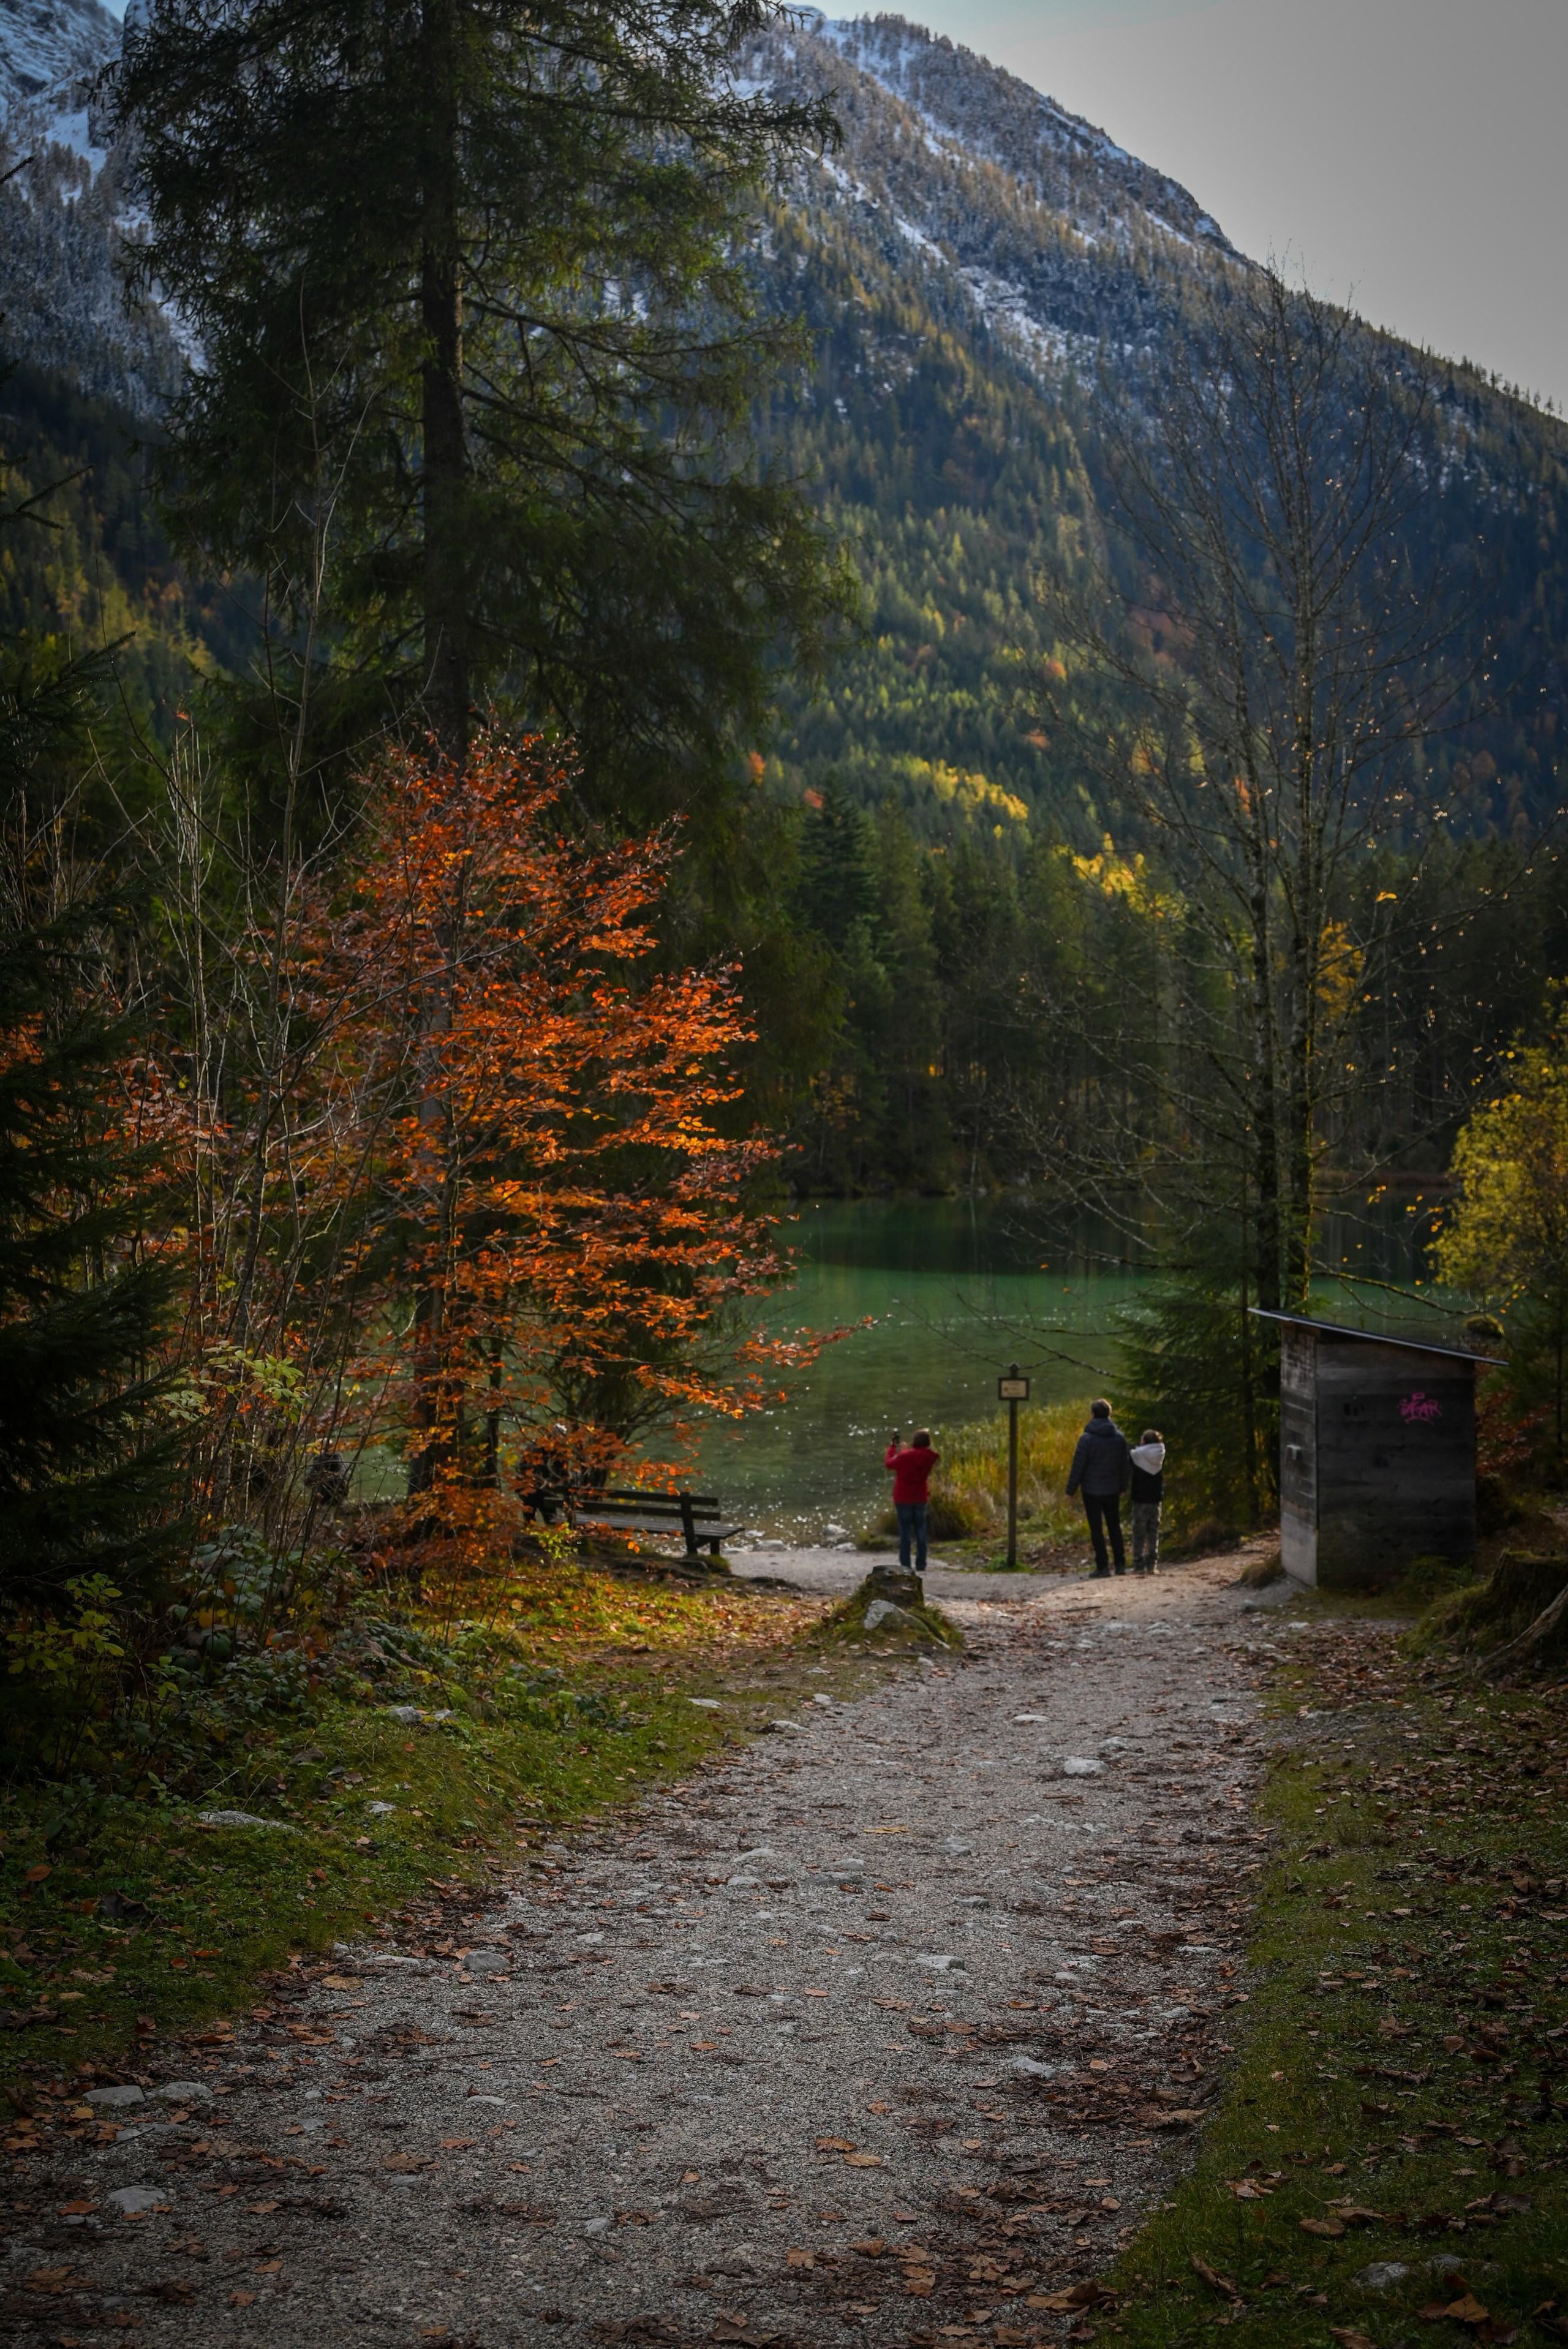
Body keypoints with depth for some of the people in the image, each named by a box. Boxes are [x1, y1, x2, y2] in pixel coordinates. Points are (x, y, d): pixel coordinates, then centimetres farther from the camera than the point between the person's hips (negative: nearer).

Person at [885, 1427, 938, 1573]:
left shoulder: (904, 1457, -19)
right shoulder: (929, 1458, -8)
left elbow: (889, 1463, -3)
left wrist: (893, 1446, 8)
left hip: (903, 1499, -3)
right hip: (920, 1499, 3)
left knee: (905, 1531, 1)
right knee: (920, 1531, 9)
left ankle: (905, 1565, -1)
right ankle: (921, 1566, 9)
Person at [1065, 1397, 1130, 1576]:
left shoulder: (1087, 1438, -13)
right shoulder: (1119, 1437, 1)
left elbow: (1078, 1466, -11)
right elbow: (1125, 1465, 8)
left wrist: (1071, 1490, -3)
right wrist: (1123, 1487, 20)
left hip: (1092, 1491, -4)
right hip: (1113, 1491, 4)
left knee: (1096, 1529, 2)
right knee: (1115, 1527, 14)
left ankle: (1103, 1566, 0)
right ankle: (1120, 1564, 14)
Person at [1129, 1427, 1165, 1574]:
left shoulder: (1137, 1454, -12)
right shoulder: (1160, 1455, -2)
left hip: (1140, 1500, -3)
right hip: (1156, 1499, 3)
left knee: (1139, 1534, 3)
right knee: (1154, 1532, 10)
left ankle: (1139, 1565, -1)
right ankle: (1152, 1564, 5)